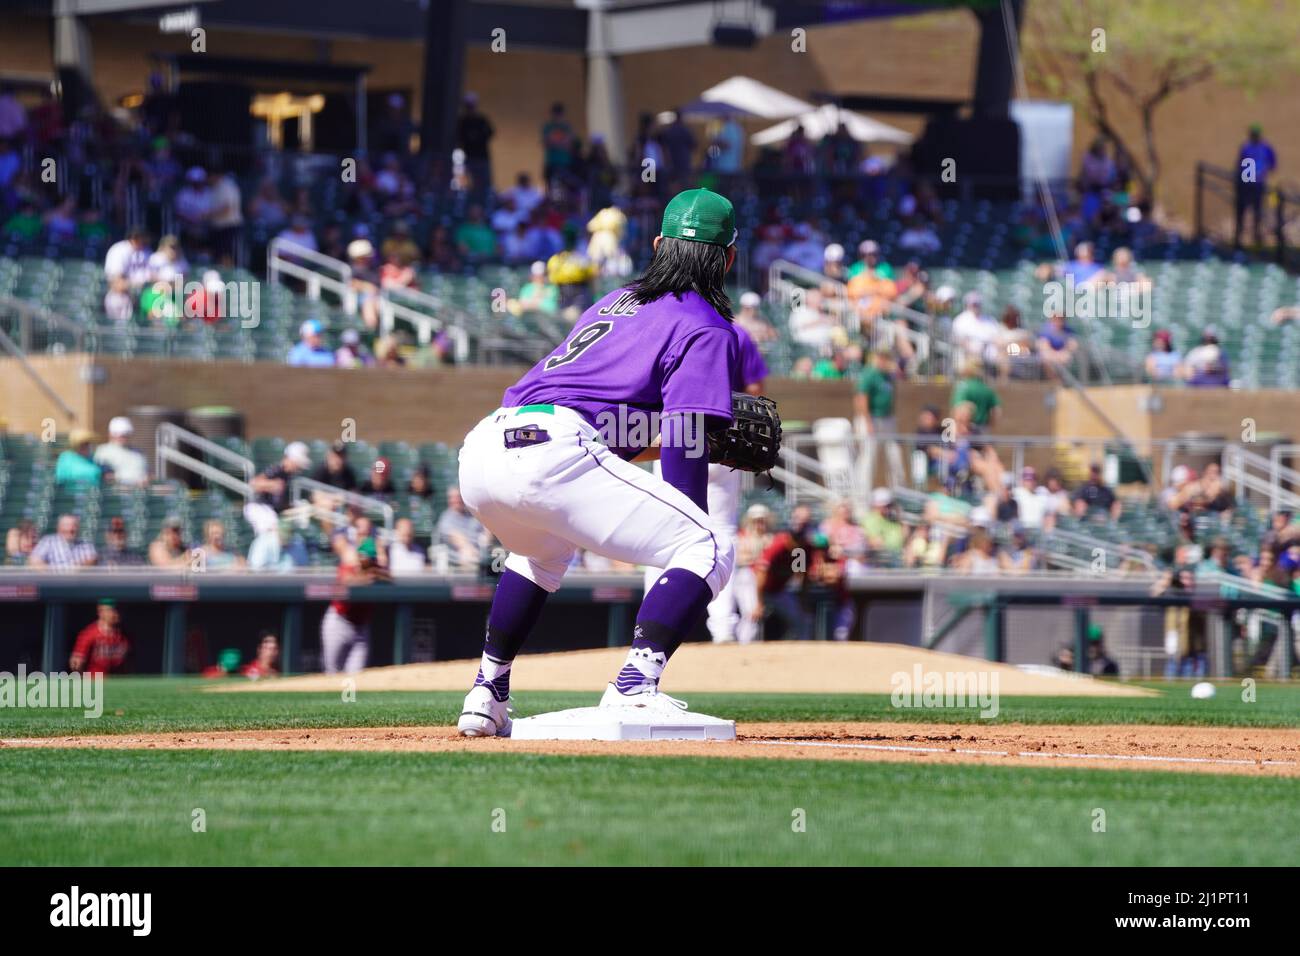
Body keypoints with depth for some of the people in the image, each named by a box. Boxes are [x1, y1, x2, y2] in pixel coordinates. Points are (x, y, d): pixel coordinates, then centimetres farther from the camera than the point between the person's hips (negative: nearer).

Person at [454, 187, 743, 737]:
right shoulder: (706, 330, 8)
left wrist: (716, 435, 34)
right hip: (552, 454, -8)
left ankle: (487, 696, 32)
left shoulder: (612, 303, 32)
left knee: (544, 550, 38)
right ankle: (634, 687, -20)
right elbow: (682, 450, -4)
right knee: (709, 552, -3)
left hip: (482, 448, 8)